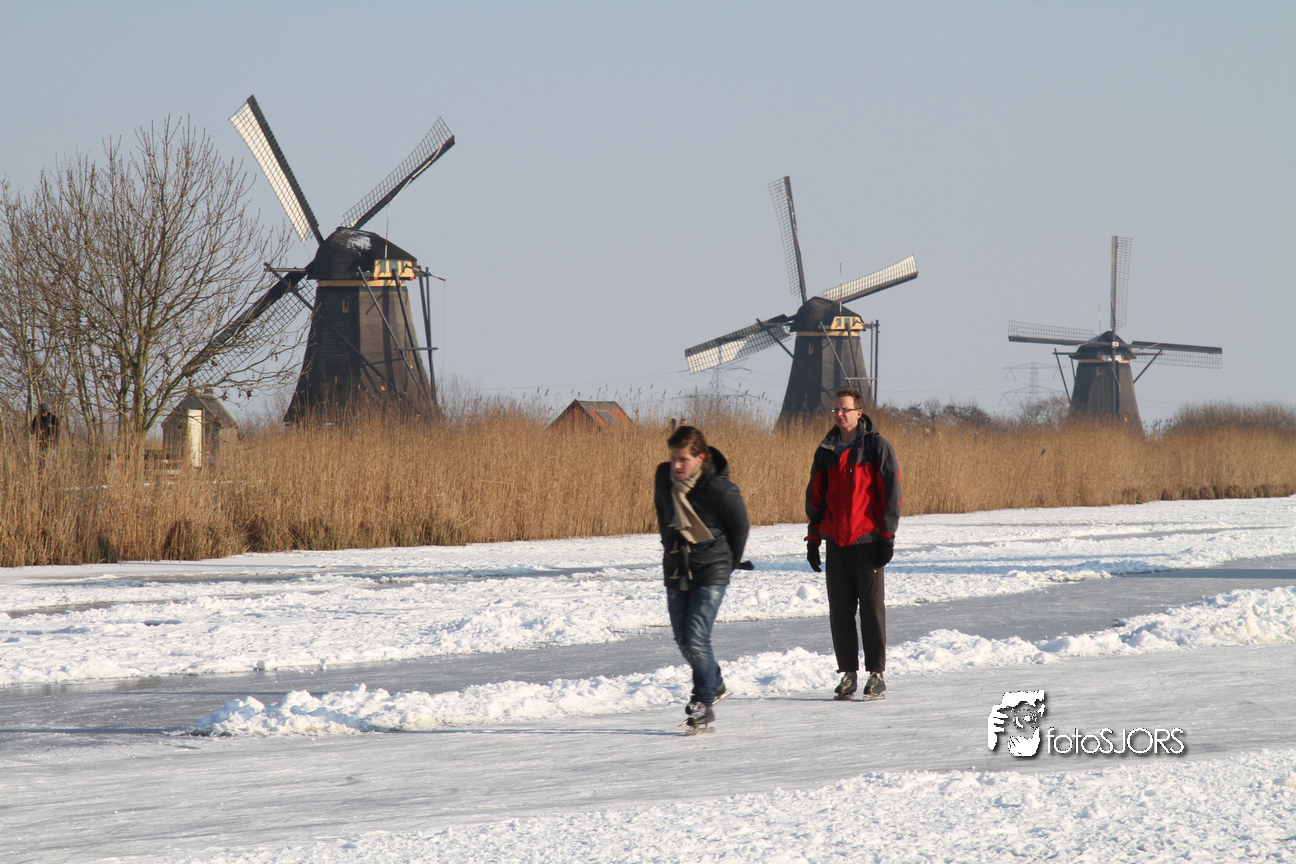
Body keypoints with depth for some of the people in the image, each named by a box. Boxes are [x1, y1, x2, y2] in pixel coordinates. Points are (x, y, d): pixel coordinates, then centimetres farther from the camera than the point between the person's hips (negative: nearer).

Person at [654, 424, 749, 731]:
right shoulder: (664, 477, -5)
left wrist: (729, 564, 6)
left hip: (711, 573, -6)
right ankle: (715, 684, 34)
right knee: (683, 638, 11)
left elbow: (740, 528, -4)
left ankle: (704, 701, -1)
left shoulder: (720, 489, -20)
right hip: (676, 569, 6)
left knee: (696, 637, -14)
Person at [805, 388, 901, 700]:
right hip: (836, 543, 5)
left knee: (872, 607, -4)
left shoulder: (877, 447, -3)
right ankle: (848, 673, 10)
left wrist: (887, 536, -9)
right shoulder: (826, 451, 12)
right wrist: (813, 537, 13)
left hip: (868, 542, -5)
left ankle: (876, 674, 1)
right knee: (840, 610, 4)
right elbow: (815, 496, 18)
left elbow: (891, 492, -4)